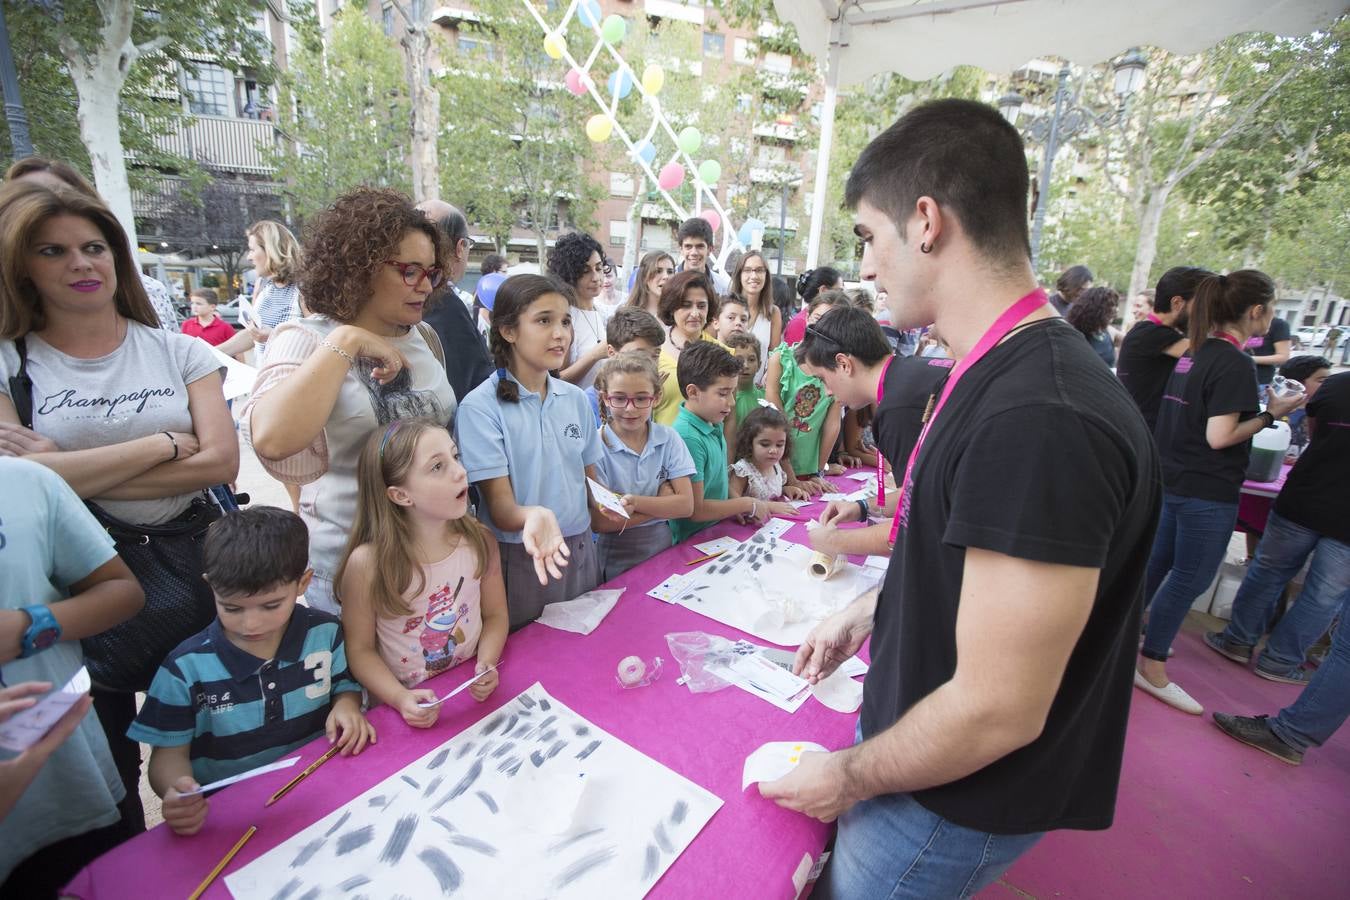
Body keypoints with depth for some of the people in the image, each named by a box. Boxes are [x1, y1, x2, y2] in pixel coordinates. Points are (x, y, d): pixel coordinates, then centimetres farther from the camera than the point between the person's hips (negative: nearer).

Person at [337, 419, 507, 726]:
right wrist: (400, 698, -16)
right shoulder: (366, 563, -15)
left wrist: (486, 665, -10)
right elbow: (360, 649, -4)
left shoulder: (480, 540, -7)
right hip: (410, 710, -1)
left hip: (475, 695, 2)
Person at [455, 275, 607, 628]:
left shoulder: (576, 398, 3)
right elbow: (500, 509, -16)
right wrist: (534, 516, -37)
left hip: (580, 551, 5)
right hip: (520, 560, -5)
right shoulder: (480, 407, -14)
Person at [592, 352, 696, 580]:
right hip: (616, 566, -2)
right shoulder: (595, 446, -11)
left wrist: (635, 502, -21)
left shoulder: (668, 439, 0)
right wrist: (661, 502, -10)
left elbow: (686, 505, -6)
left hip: (662, 552, 2)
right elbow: (600, 522, -15)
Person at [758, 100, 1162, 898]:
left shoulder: (1040, 418, -33)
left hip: (956, 802, -8)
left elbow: (997, 712, -29)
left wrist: (849, 778, -14)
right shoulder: (1002, 374, 0)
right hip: (914, 730, 8)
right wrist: (866, 615, 11)